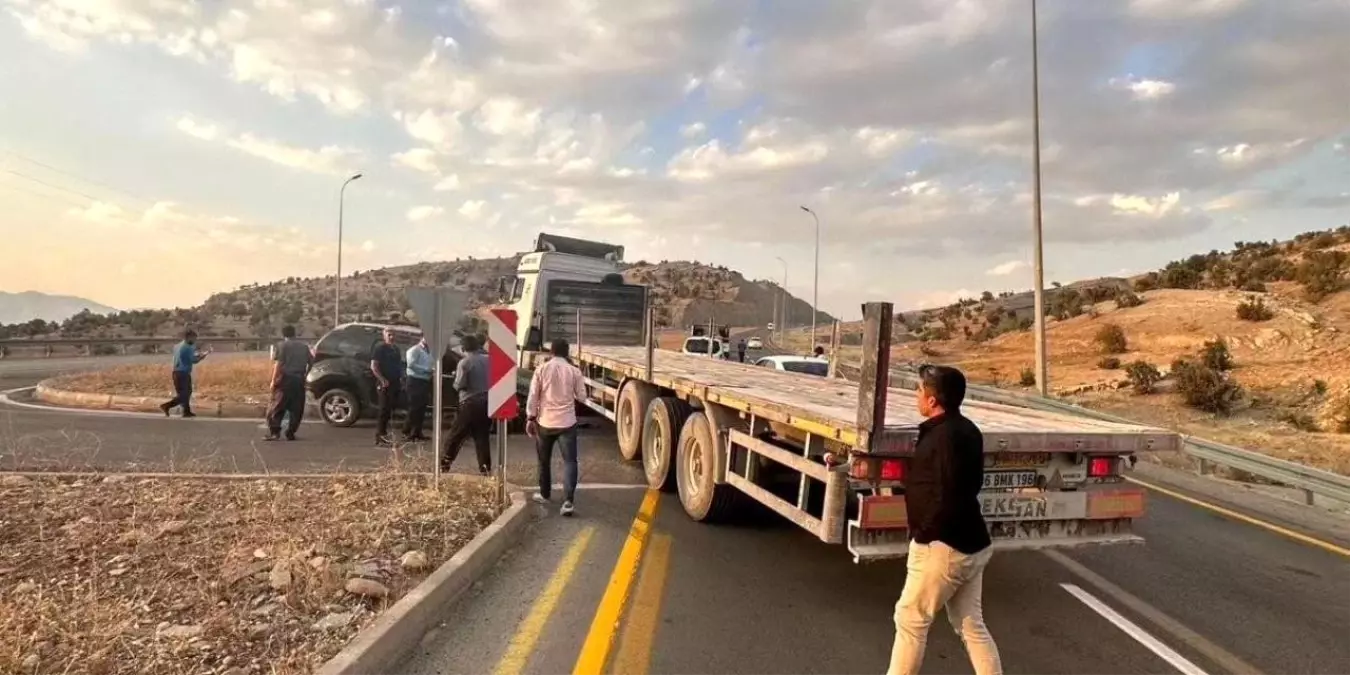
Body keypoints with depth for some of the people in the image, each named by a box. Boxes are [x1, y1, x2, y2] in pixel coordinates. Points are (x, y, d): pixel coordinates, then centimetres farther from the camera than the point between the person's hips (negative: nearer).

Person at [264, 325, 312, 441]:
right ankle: (290, 433, 6)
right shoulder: (304, 346, 14)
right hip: (299, 380, 4)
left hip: (285, 379, -4)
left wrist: (273, 380, -8)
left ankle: (274, 432, -6)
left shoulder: (282, 346, -2)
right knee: (296, 409, 7)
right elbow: (311, 362, 14)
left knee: (277, 407, 1)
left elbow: (278, 364, -10)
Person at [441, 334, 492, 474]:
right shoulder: (488, 360, 6)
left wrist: (456, 378, 8)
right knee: (483, 437, 8)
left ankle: (444, 465, 13)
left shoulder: (464, 362, -9)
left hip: (469, 404, -4)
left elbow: (459, 385, -12)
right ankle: (485, 469, 5)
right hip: (486, 402, 4)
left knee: (455, 436, 7)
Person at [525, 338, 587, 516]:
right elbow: (582, 397, 2)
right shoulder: (574, 371, -4)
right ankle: (568, 501, -13)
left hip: (545, 422, 1)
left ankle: (544, 494, 33)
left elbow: (533, 396, -4)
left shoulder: (541, 370, -4)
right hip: (567, 422, -1)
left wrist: (530, 418, 4)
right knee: (570, 461, 0)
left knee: (544, 460, 19)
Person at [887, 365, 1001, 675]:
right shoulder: (965, 430, 8)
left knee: (910, 620, 6)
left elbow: (948, 498, -25)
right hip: (970, 544, 9)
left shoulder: (945, 436, -22)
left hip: (943, 546, -9)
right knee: (971, 624, 17)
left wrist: (924, 533, -12)